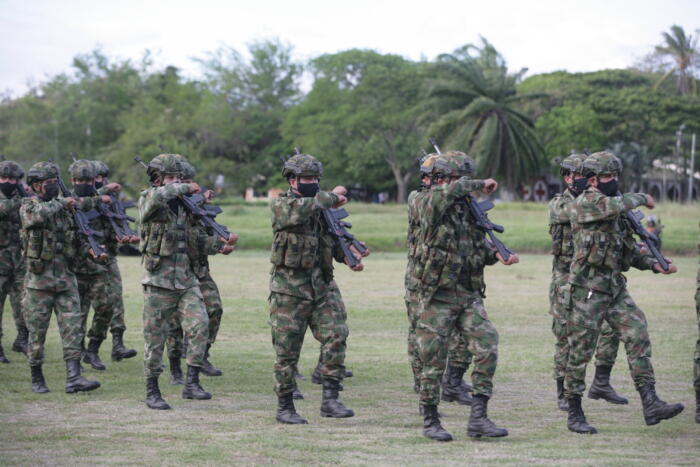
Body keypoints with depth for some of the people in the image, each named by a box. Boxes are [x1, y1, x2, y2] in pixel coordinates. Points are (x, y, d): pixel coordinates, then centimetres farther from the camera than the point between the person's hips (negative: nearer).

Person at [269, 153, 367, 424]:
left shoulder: (322, 207, 13)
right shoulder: (281, 205, -4)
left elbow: (335, 239, 16)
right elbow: (300, 210, -27)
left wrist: (350, 255, -5)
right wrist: (332, 197, -15)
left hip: (323, 286, 5)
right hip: (289, 288, -5)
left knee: (336, 337, -10)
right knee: (287, 350, 0)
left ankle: (330, 399, -6)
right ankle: (284, 407, 11)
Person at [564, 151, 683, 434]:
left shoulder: (616, 213, 15)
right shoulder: (584, 203, -9)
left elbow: (630, 252, 20)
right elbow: (615, 206, -29)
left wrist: (654, 264, 4)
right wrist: (642, 198, -11)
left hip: (616, 287, 7)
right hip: (587, 288, -7)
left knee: (638, 338, -5)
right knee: (580, 352, 0)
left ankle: (651, 405, -9)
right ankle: (575, 414, 9)